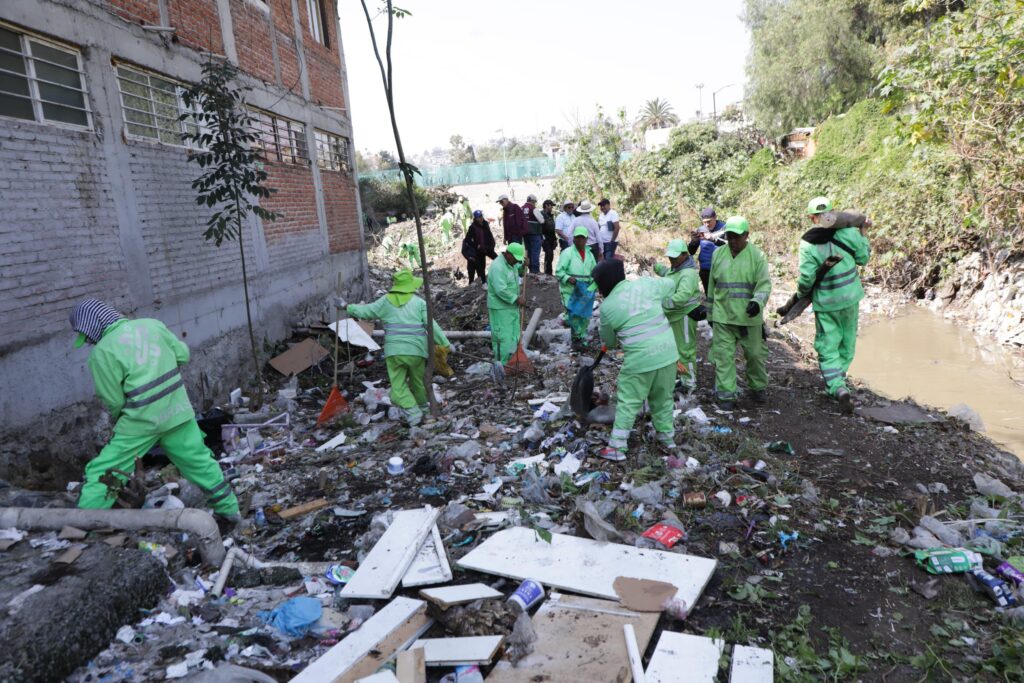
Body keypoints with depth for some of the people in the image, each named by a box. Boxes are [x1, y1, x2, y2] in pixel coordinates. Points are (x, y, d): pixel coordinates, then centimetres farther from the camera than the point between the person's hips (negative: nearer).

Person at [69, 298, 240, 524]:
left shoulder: (102, 353, -11)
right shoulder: (151, 324, 1)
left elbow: (114, 401, -7)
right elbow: (182, 354, 7)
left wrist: (118, 419, 13)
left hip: (142, 420, -5)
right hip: (177, 410, 5)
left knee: (101, 473, 7)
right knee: (199, 461, 18)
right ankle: (229, 510, 28)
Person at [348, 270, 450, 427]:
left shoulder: (386, 301, 6)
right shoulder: (419, 302, 1)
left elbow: (365, 311, 10)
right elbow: (432, 325, -4)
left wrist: (348, 307, 27)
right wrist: (445, 343, -1)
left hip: (394, 351, 0)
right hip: (416, 350, 0)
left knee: (398, 386, 3)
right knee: (418, 382, 19)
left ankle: (412, 411, -13)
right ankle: (422, 408, 34)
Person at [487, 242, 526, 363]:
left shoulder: (511, 263, 6)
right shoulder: (498, 267, -23)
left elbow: (518, 271, 29)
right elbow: (501, 290, -29)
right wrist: (517, 299, -22)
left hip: (512, 307, 10)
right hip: (500, 308, -10)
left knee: (514, 336, 16)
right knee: (503, 337, -5)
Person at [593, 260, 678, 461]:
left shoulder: (607, 306, -5)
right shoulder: (646, 284, 3)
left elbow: (609, 341, 9)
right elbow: (670, 285, 23)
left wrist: (617, 341, 31)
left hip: (640, 359, -4)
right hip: (667, 352, 5)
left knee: (628, 402, 7)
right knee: (663, 398, 21)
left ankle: (617, 447, 10)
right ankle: (666, 436, 36)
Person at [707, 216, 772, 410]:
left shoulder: (757, 256, -5)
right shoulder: (718, 254, 5)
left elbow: (764, 284, -8)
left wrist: (757, 301, -29)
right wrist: (710, 313, 16)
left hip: (749, 317, -1)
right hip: (722, 316, 2)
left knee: (755, 354, 11)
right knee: (724, 356, 0)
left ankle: (758, 388, 33)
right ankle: (726, 395, 8)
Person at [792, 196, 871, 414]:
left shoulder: (807, 243, -15)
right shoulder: (847, 231, -9)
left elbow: (806, 276, -18)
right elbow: (864, 258, 2)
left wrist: (801, 294, 1)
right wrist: (862, 235, 16)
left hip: (825, 302, -3)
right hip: (850, 298, 3)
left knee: (827, 347, 4)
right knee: (847, 343, 20)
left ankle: (837, 387, -12)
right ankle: (837, 378, 33)